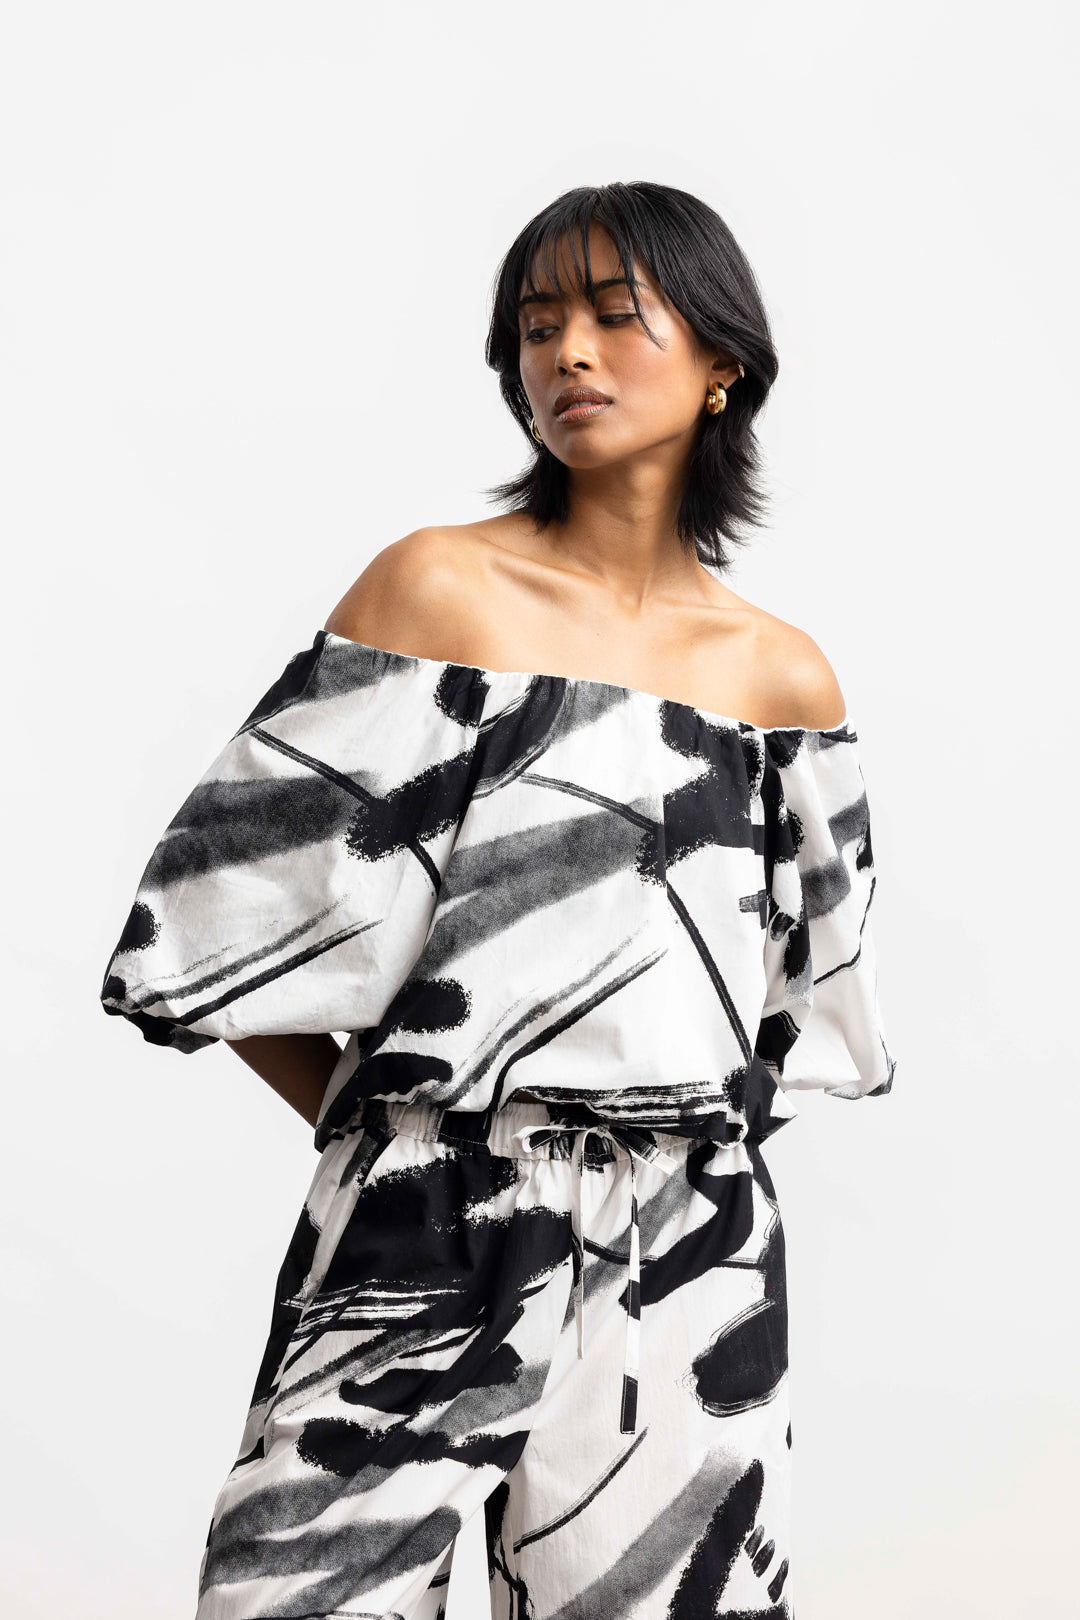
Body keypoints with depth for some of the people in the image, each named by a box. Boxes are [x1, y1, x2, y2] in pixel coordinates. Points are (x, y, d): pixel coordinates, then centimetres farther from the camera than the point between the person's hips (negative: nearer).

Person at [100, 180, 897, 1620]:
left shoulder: (784, 674, 6)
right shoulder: (439, 587, -3)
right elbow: (238, 905, -5)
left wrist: (671, 1128, 8)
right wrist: (382, 1129, 0)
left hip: (690, 1256, 3)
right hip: (426, 1235, -2)